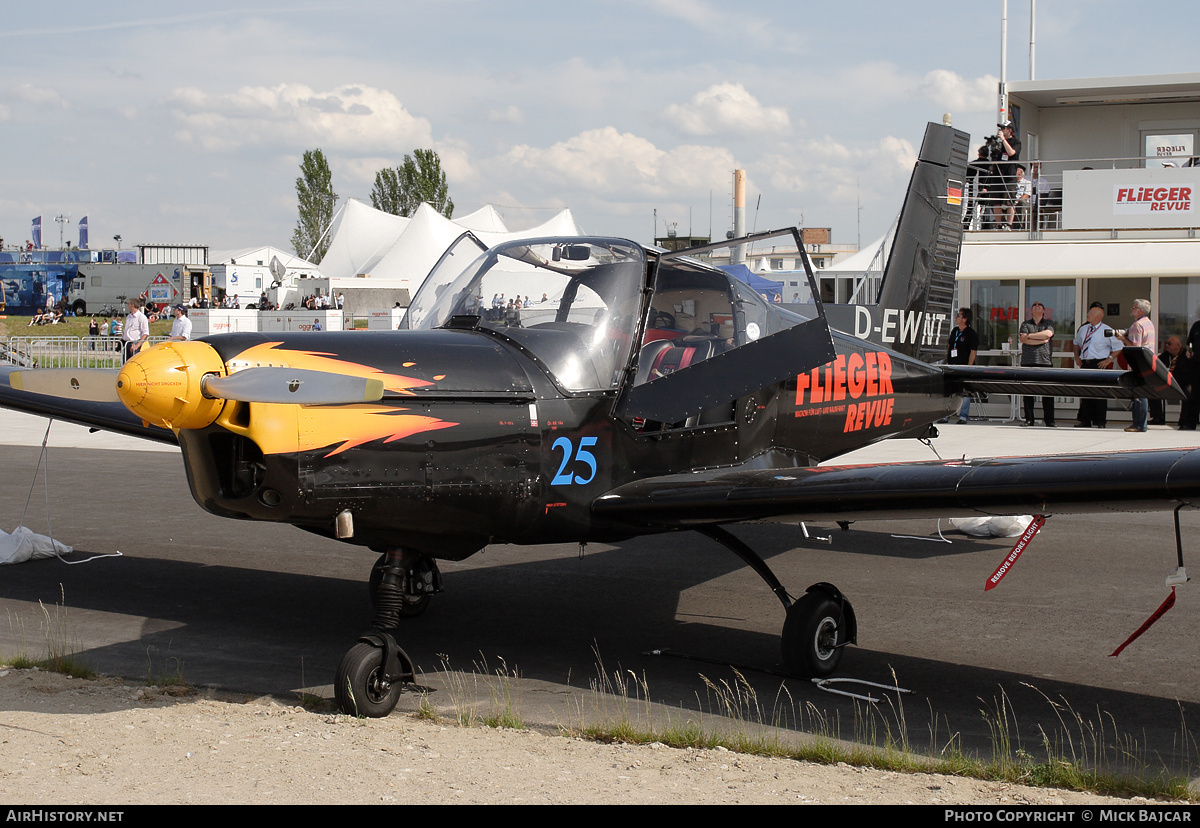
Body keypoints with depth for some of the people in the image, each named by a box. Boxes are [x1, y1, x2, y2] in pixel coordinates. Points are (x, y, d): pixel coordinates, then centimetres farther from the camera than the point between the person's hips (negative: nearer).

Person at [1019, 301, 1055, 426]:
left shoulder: (1048, 323, 15)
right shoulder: (1025, 324, 14)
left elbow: (1049, 333, -7)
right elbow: (1023, 339, -2)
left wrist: (1030, 335, -4)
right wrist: (1042, 340, -6)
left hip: (1044, 361, 0)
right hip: (1028, 361, 0)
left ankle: (1049, 421, -1)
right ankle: (1029, 420, 3)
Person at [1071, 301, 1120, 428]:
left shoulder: (1106, 331, -7)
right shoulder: (1083, 329, 12)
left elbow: (1118, 348, -5)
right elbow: (1076, 343, 29)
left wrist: (1109, 360, -11)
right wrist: (1077, 357, 16)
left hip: (1099, 365, -6)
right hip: (1085, 364, 6)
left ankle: (1099, 421, 2)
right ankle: (1085, 420, 13)